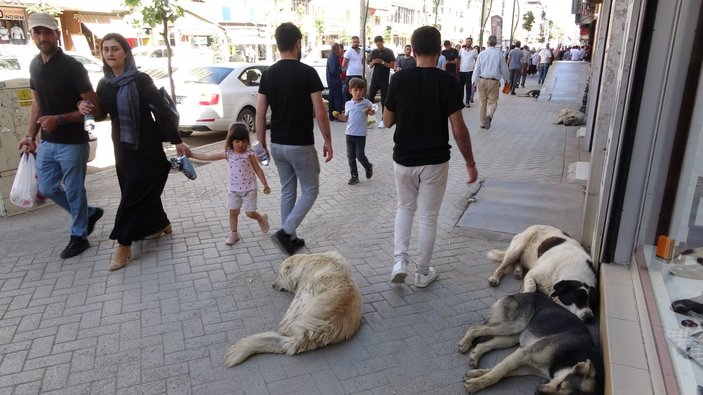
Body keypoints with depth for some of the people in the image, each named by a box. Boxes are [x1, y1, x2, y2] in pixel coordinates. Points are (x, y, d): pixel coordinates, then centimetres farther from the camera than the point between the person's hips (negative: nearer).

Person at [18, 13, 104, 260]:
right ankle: (89, 213, 34)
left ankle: (79, 237, 21)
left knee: (74, 191, 4)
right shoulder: (35, 65, 7)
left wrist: (60, 119, -23)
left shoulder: (73, 67, -14)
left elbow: (93, 108, -15)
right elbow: (37, 104, 16)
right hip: (47, 143, 7)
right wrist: (31, 135, 11)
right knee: (47, 188, 16)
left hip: (73, 144, -7)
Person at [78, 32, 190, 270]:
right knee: (145, 189, 13)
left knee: (134, 192, -4)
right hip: (122, 145, 6)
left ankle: (124, 244, 2)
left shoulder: (141, 80, -12)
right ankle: (161, 224, 33)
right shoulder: (104, 84, 6)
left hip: (146, 145, -6)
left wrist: (177, 141, -15)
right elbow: (101, 115, 16)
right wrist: (87, 108, -7)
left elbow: (162, 110, -13)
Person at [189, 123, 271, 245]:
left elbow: (258, 170, -4)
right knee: (233, 212, 6)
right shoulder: (228, 154, -4)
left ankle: (262, 218, 30)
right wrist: (191, 154, -5)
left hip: (249, 189, -3)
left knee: (250, 213, -2)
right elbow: (207, 157, -2)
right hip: (234, 190, 4)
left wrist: (265, 185, -2)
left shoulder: (249, 154, -12)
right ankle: (233, 234, 21)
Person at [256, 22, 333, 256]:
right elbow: (320, 112, -13)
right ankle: (285, 232, -3)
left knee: (287, 191, 17)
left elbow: (260, 113, 4)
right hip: (301, 145, -6)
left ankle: (290, 239, 24)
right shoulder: (307, 72, -13)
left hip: (277, 145, 6)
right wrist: (328, 140, -3)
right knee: (310, 190, 10)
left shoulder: (268, 74, 3)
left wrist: (262, 143, 12)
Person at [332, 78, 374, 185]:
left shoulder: (366, 103, -3)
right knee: (350, 156, 6)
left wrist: (370, 111, -29)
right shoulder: (348, 104, 6)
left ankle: (368, 167, 29)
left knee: (360, 156, -2)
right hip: (349, 134, 4)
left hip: (361, 135, -4)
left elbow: (372, 112, -8)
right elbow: (346, 118, 14)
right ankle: (354, 176, 18)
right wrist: (339, 116, -4)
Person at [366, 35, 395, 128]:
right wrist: (373, 62, -11)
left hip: (384, 80, -3)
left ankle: (383, 120, 5)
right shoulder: (374, 52, 9)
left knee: (384, 100, 1)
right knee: (370, 98, -1)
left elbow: (392, 65, -5)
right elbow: (370, 66, 12)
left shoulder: (389, 52, -1)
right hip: (375, 79, 4)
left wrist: (382, 62, -18)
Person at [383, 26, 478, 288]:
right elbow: (458, 129, -13)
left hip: (403, 159, 2)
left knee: (405, 208, 23)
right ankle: (423, 272, 23)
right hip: (435, 161, -2)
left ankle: (399, 260, 10)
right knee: (428, 217, 11)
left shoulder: (399, 79, -5)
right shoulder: (448, 82, -11)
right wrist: (470, 162, -2)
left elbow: (388, 121, 2)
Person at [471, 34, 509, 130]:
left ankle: (482, 122, 18)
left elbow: (477, 68, -1)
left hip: (482, 80, 2)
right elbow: (504, 68, 3)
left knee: (483, 102, 13)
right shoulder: (499, 54, -6)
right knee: (492, 101, 5)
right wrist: (506, 79, 18)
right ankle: (489, 115, -25)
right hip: (494, 81, -2)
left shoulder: (482, 53, -1)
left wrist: (474, 81, 4)